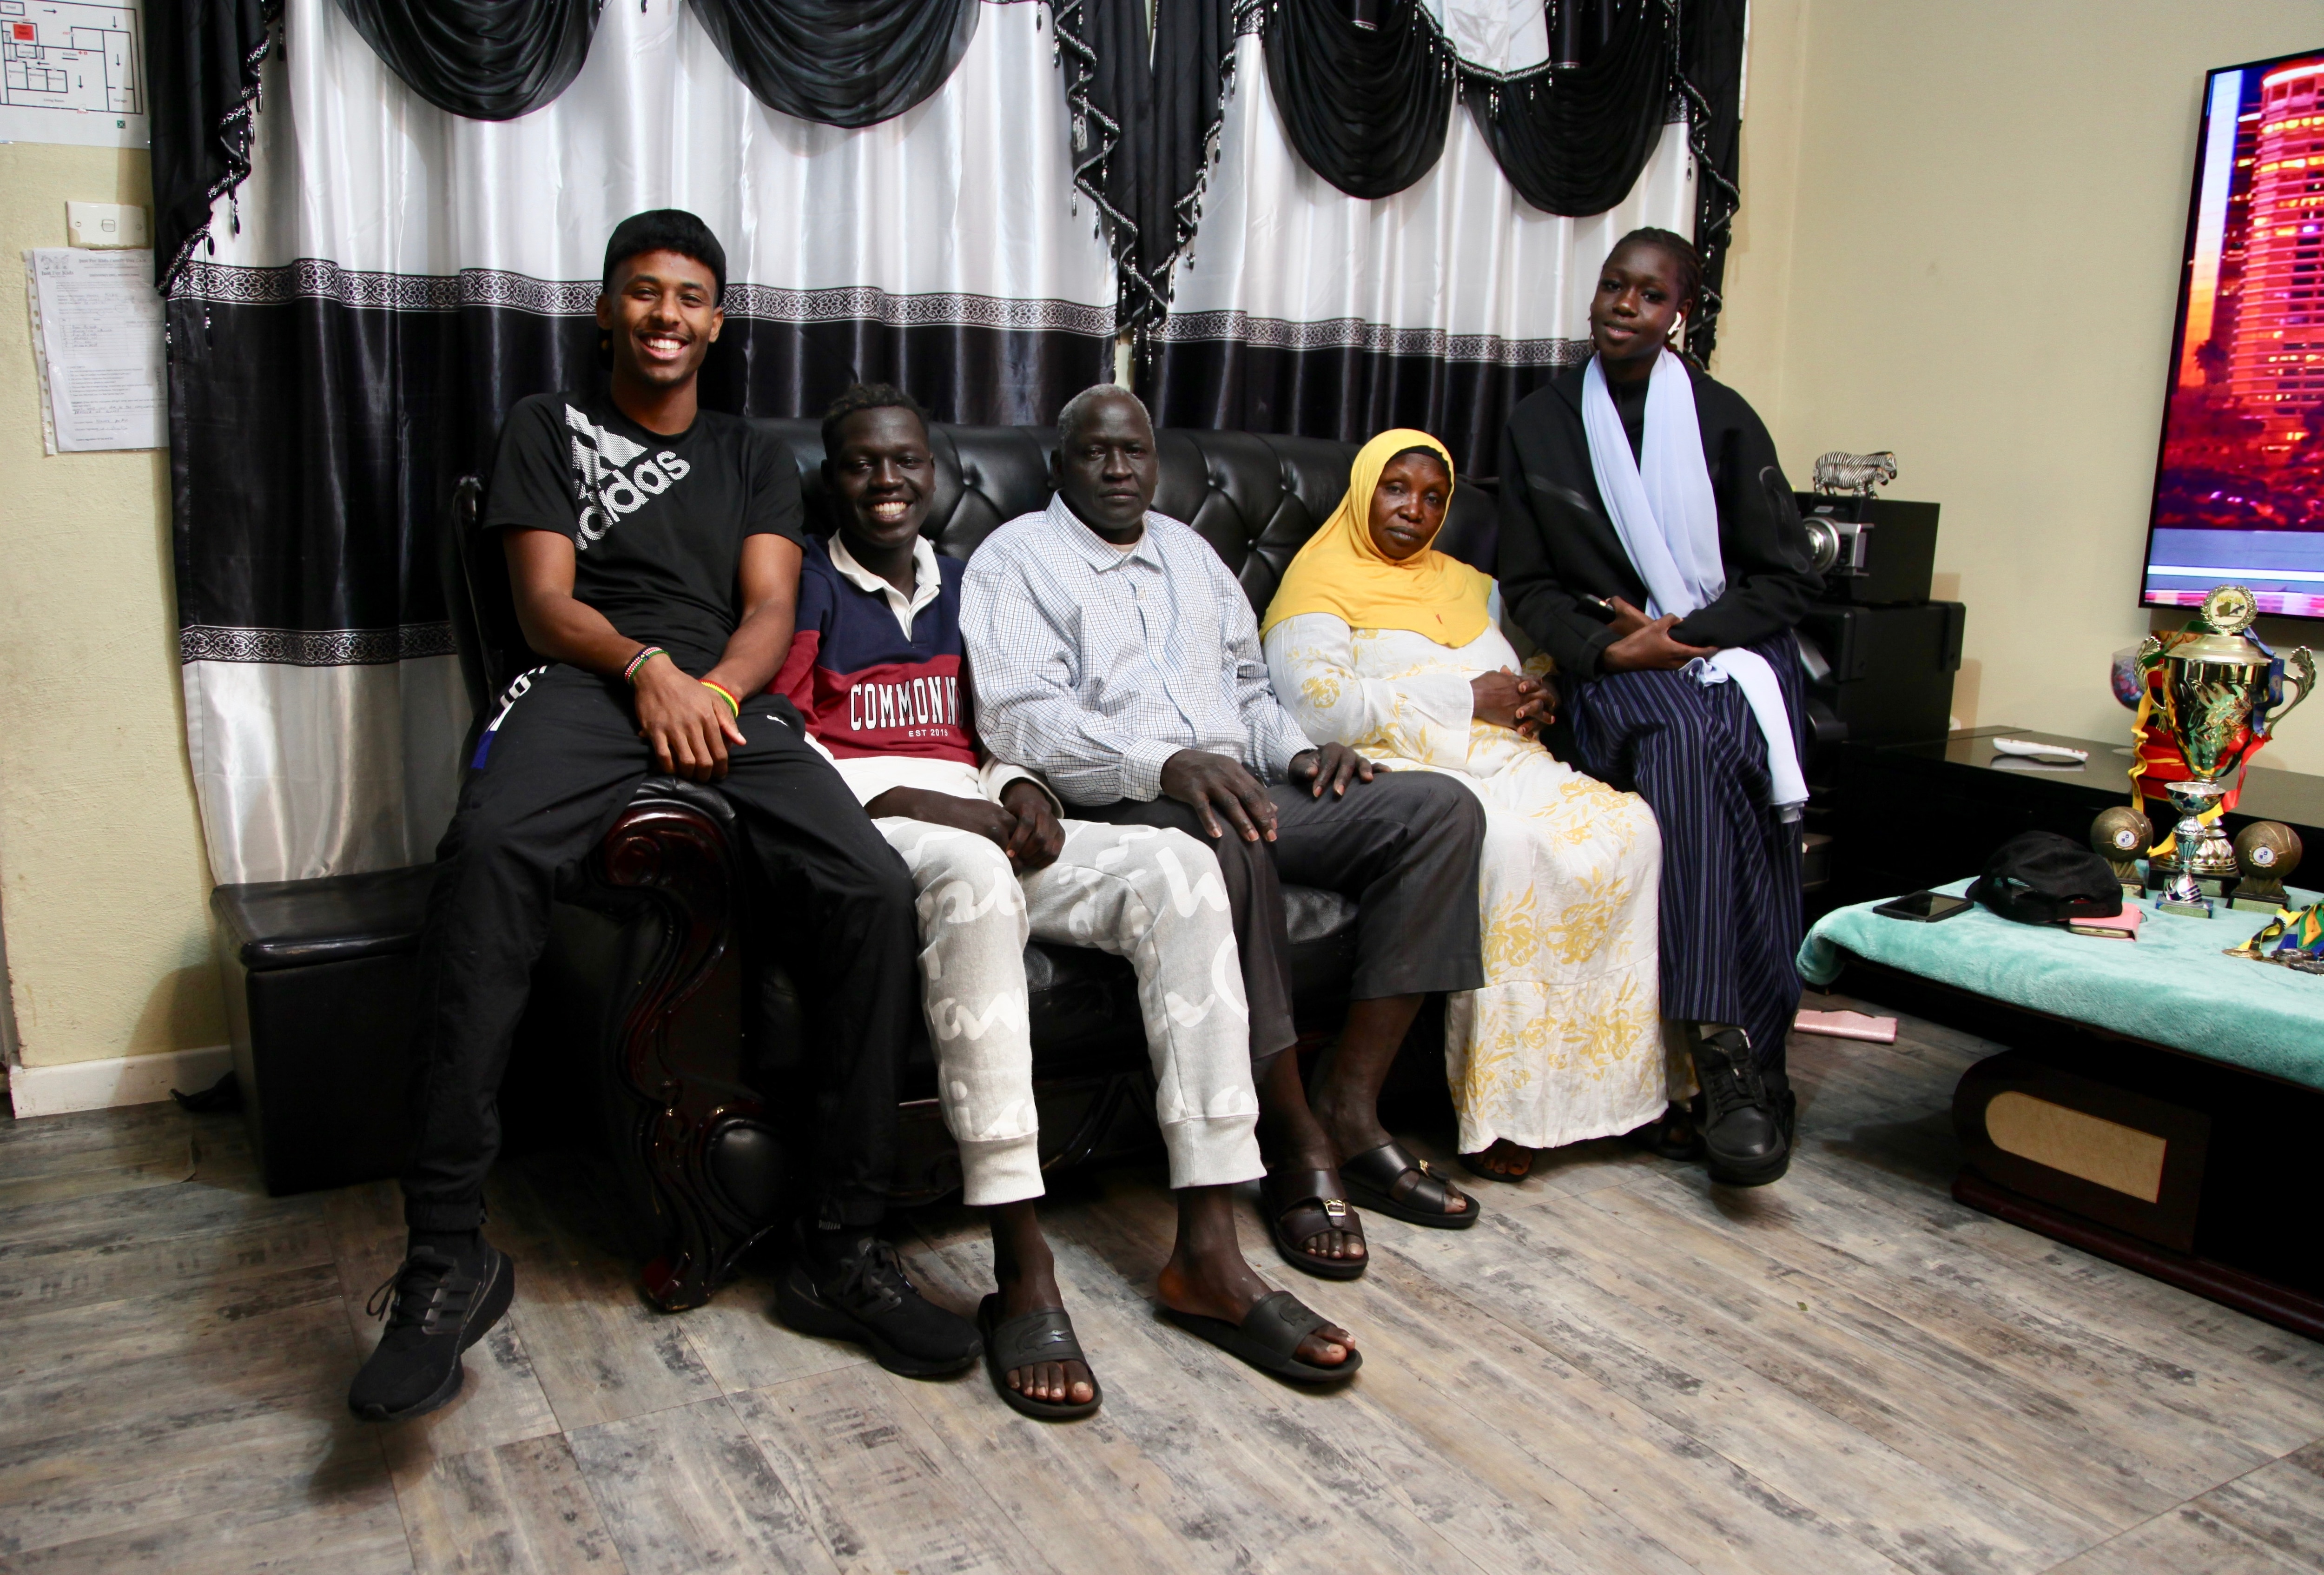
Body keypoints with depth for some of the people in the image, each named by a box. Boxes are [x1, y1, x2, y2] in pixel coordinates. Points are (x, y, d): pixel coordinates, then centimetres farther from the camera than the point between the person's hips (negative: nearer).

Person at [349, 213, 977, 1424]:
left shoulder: (754, 457, 27)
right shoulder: (549, 427, 21)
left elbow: (771, 609, 11)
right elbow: (545, 602, 7)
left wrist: (714, 690, -12)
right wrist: (648, 667, -14)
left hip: (730, 699, 2)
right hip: (587, 685, -1)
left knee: (877, 890, -27)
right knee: (488, 852, -37)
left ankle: (843, 1243, -19)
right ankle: (449, 1256, -32)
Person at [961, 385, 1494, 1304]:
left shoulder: (1189, 552, 27)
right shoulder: (1016, 558, 5)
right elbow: (1018, 715, -10)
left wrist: (1298, 753, 5)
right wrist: (1164, 765, -25)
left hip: (1237, 787, 7)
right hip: (1117, 805, -7)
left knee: (1439, 810, -14)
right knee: (1221, 845, -41)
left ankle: (1350, 1107, -17)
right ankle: (1297, 1142, -25)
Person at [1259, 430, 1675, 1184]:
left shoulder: (1466, 583, 28)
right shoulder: (1322, 584, 5)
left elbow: (1517, 672, 33)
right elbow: (1318, 705, -12)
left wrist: (1536, 698, 6)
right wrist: (1468, 697, -10)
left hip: (1503, 761, 7)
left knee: (1626, 827, -21)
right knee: (1507, 845, -35)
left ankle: (1632, 1078, -16)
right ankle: (1499, 1109, -27)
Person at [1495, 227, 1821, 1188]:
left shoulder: (1720, 417, 6)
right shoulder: (1539, 425, 11)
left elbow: (1789, 578, 4)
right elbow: (1529, 585, 10)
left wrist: (1685, 633, -11)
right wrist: (1606, 649, -8)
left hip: (1733, 644, 0)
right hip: (1615, 668, 0)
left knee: (1713, 748, -34)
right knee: (1685, 740, -34)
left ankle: (1737, 1065, -34)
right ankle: (1740, 1067, -38)